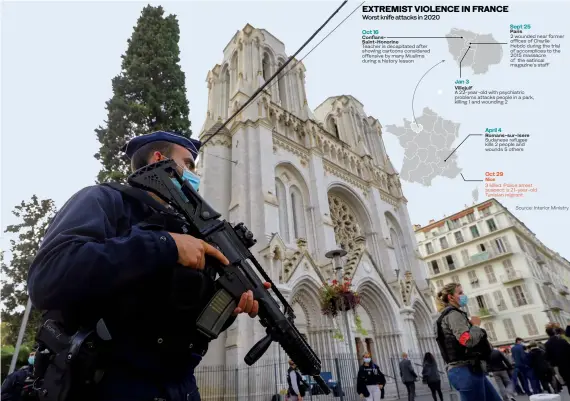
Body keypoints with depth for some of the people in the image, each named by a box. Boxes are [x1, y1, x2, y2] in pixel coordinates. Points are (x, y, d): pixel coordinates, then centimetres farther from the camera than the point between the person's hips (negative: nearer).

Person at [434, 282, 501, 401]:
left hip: (471, 370, 10)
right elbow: (468, 340, -25)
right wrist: (476, 325, -7)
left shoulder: (449, 316, 20)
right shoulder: (453, 314, -13)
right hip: (467, 371, -10)